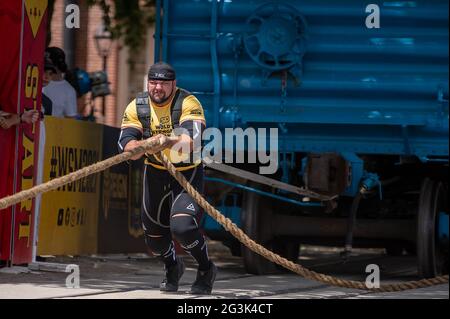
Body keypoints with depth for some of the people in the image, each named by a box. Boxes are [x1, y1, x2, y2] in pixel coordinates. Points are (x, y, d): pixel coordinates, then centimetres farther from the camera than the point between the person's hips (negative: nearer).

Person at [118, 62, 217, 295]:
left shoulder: (188, 103, -20)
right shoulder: (136, 107, -8)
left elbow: (193, 140, -34)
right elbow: (125, 145, -16)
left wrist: (168, 142, -53)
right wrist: (144, 145, -38)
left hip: (188, 172, -5)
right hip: (155, 173, 5)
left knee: (182, 225, -24)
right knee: (153, 231, 12)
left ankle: (206, 270, 3)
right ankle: (172, 267, 44)